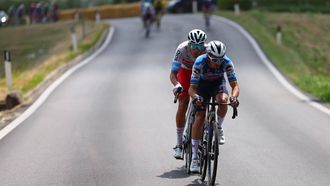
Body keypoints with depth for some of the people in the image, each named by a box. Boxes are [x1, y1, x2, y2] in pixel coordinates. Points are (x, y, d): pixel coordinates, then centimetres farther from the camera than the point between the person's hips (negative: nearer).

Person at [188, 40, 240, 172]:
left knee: (223, 100, -34)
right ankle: (194, 157, -6)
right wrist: (196, 97, -55)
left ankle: (218, 127, -5)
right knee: (199, 118, -13)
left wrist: (234, 97, -50)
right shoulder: (200, 63, -33)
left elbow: (235, 85, -29)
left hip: (218, 83, 1)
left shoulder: (227, 62, -30)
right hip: (202, 85, -1)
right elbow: (192, 88, -33)